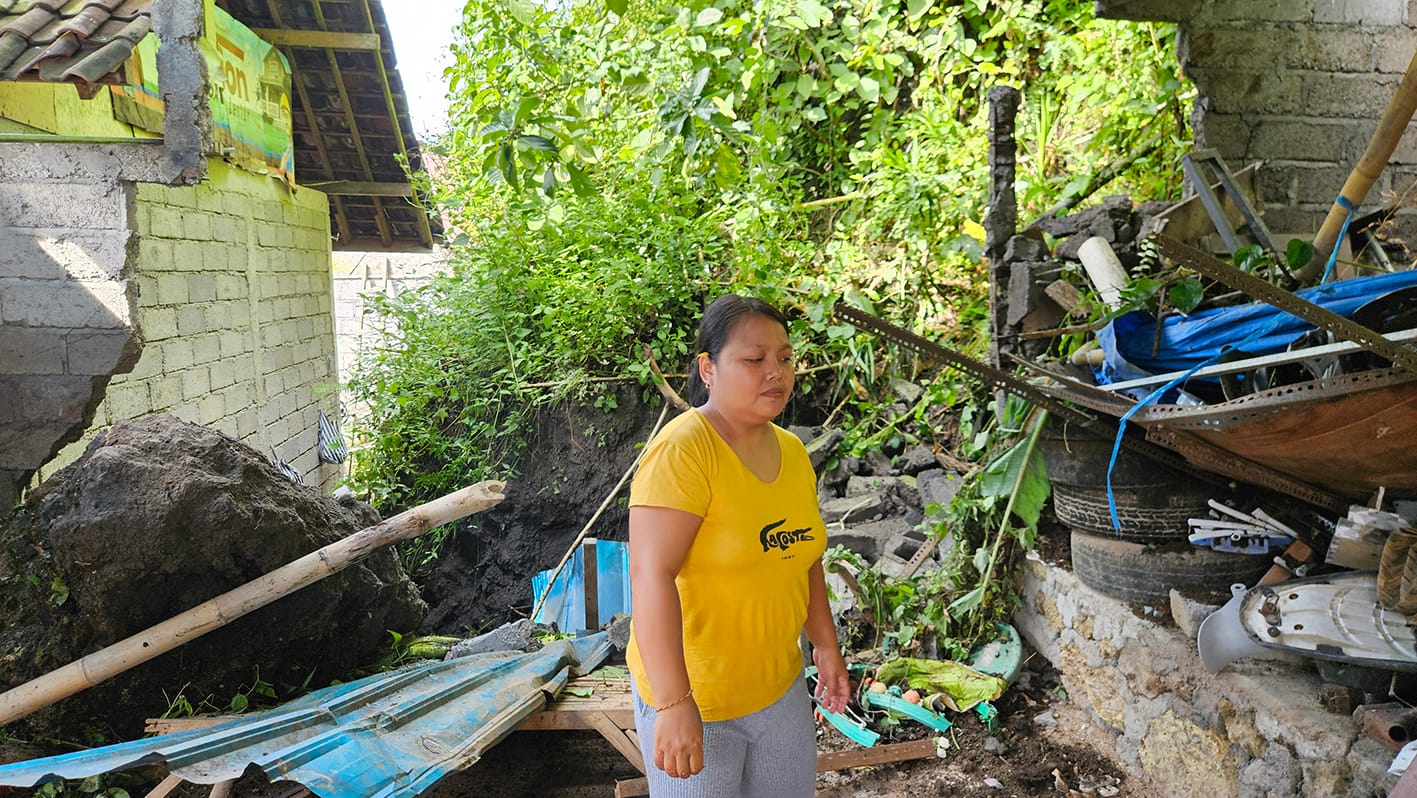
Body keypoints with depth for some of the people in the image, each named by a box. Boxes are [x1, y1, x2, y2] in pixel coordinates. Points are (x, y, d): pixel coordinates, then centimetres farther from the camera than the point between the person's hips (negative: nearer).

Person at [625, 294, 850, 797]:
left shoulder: (792, 451, 3)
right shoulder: (683, 449, -21)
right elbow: (650, 576, -27)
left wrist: (826, 645, 18)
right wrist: (674, 704, -30)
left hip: (780, 686, 7)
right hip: (691, 691, -7)